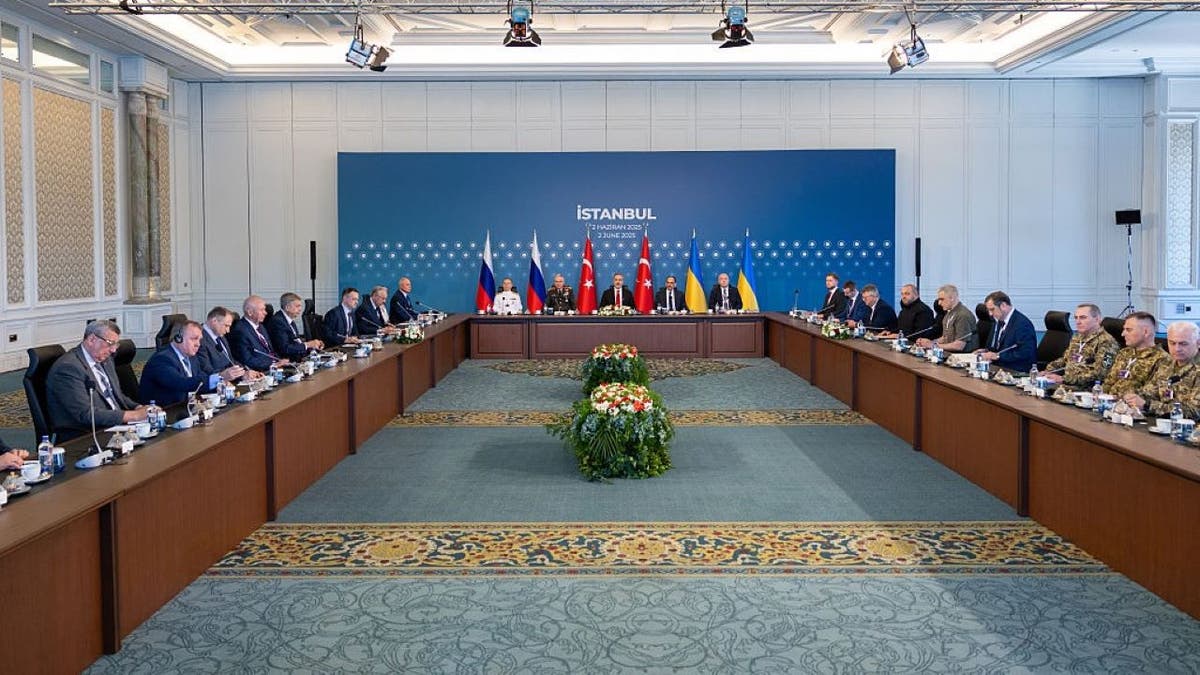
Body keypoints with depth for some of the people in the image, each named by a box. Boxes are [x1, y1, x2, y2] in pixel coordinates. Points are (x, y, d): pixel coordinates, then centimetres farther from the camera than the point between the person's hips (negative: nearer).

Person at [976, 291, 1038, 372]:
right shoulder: (999, 321, 12)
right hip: (999, 368, 8)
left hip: (1018, 372, -8)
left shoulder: (1022, 323, -14)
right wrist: (986, 351, 3)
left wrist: (998, 356, -19)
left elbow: (1025, 353, -21)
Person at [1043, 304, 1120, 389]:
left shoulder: (1106, 342, -8)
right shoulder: (1077, 338, 17)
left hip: (1088, 389, -7)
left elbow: (1098, 373, -18)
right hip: (1066, 385, 8)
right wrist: (1048, 370, 10)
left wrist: (1064, 379, -21)